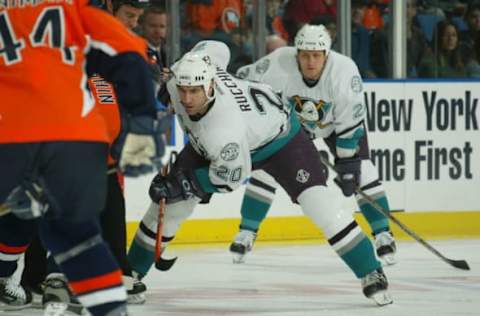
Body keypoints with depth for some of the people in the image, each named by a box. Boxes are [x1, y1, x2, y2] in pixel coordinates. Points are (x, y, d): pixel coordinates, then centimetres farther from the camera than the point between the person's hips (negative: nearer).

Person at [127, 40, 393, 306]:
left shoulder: (222, 128, -45)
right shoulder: (183, 73, -29)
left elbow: (232, 177, -28)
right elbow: (214, 48, -7)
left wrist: (182, 185, -28)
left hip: (277, 137, -7)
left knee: (317, 203, -20)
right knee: (170, 203, -1)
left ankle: (371, 275, -8)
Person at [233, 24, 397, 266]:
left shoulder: (345, 71, -35)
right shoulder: (279, 63, -34)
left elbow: (350, 122, -27)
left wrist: (347, 163, -24)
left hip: (336, 123, -1)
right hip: (290, 121, 1)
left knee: (361, 172, -12)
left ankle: (383, 235, 1)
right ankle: (247, 233, 3)